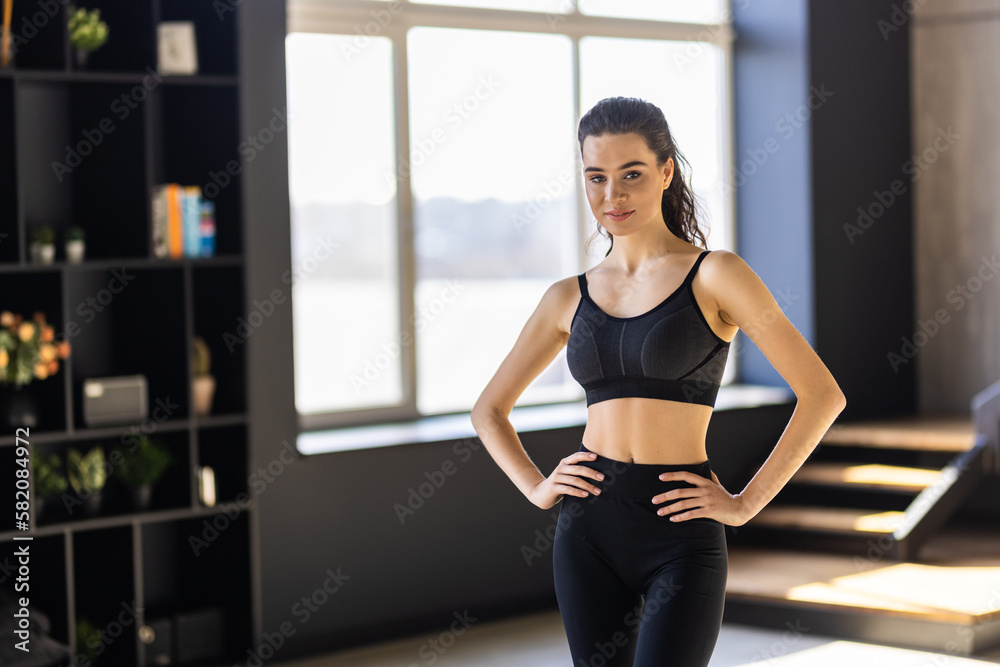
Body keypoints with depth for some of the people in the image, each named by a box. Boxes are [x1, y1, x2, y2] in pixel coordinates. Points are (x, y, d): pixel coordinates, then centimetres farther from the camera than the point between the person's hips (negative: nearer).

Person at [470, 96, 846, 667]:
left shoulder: (714, 276, -3)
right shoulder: (570, 298, 10)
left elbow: (823, 394, -7)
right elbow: (489, 410, 21)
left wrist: (746, 502, -8)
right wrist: (536, 487, 6)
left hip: (682, 536, -4)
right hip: (589, 533, 4)